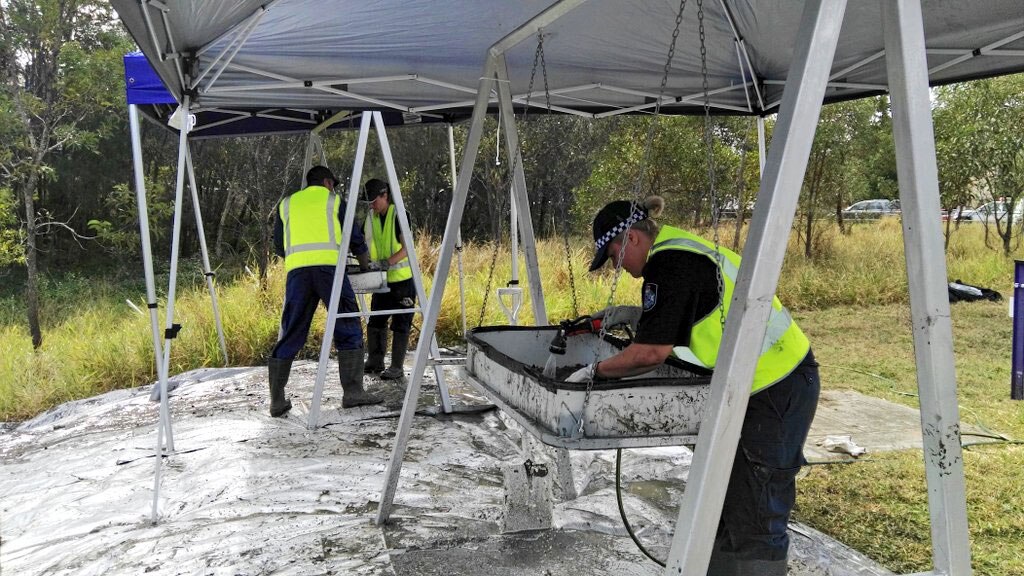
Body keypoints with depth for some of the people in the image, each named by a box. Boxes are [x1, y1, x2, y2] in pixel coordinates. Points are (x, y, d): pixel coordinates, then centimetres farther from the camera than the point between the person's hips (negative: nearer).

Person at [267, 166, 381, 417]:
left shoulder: (287, 203, 26)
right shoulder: (333, 199, 18)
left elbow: (279, 247, 27)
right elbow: (354, 237, 18)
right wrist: (365, 262, 35)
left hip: (297, 270, 3)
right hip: (328, 266, -3)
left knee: (289, 336, 6)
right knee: (348, 330, 3)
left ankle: (277, 400, 5)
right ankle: (352, 391, -4)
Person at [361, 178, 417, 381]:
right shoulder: (370, 217, 6)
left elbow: (408, 248, -22)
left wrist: (388, 262, -34)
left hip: (402, 279, -7)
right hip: (382, 280, 7)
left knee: (400, 324, -1)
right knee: (375, 321, 10)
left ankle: (397, 368, 4)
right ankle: (374, 362, 22)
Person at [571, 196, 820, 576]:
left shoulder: (669, 264, -17)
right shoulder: (681, 248, 13)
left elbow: (653, 352, -23)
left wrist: (595, 371, -10)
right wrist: (634, 315, 17)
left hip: (777, 389, -10)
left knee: (756, 519, -6)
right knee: (724, 499, 17)